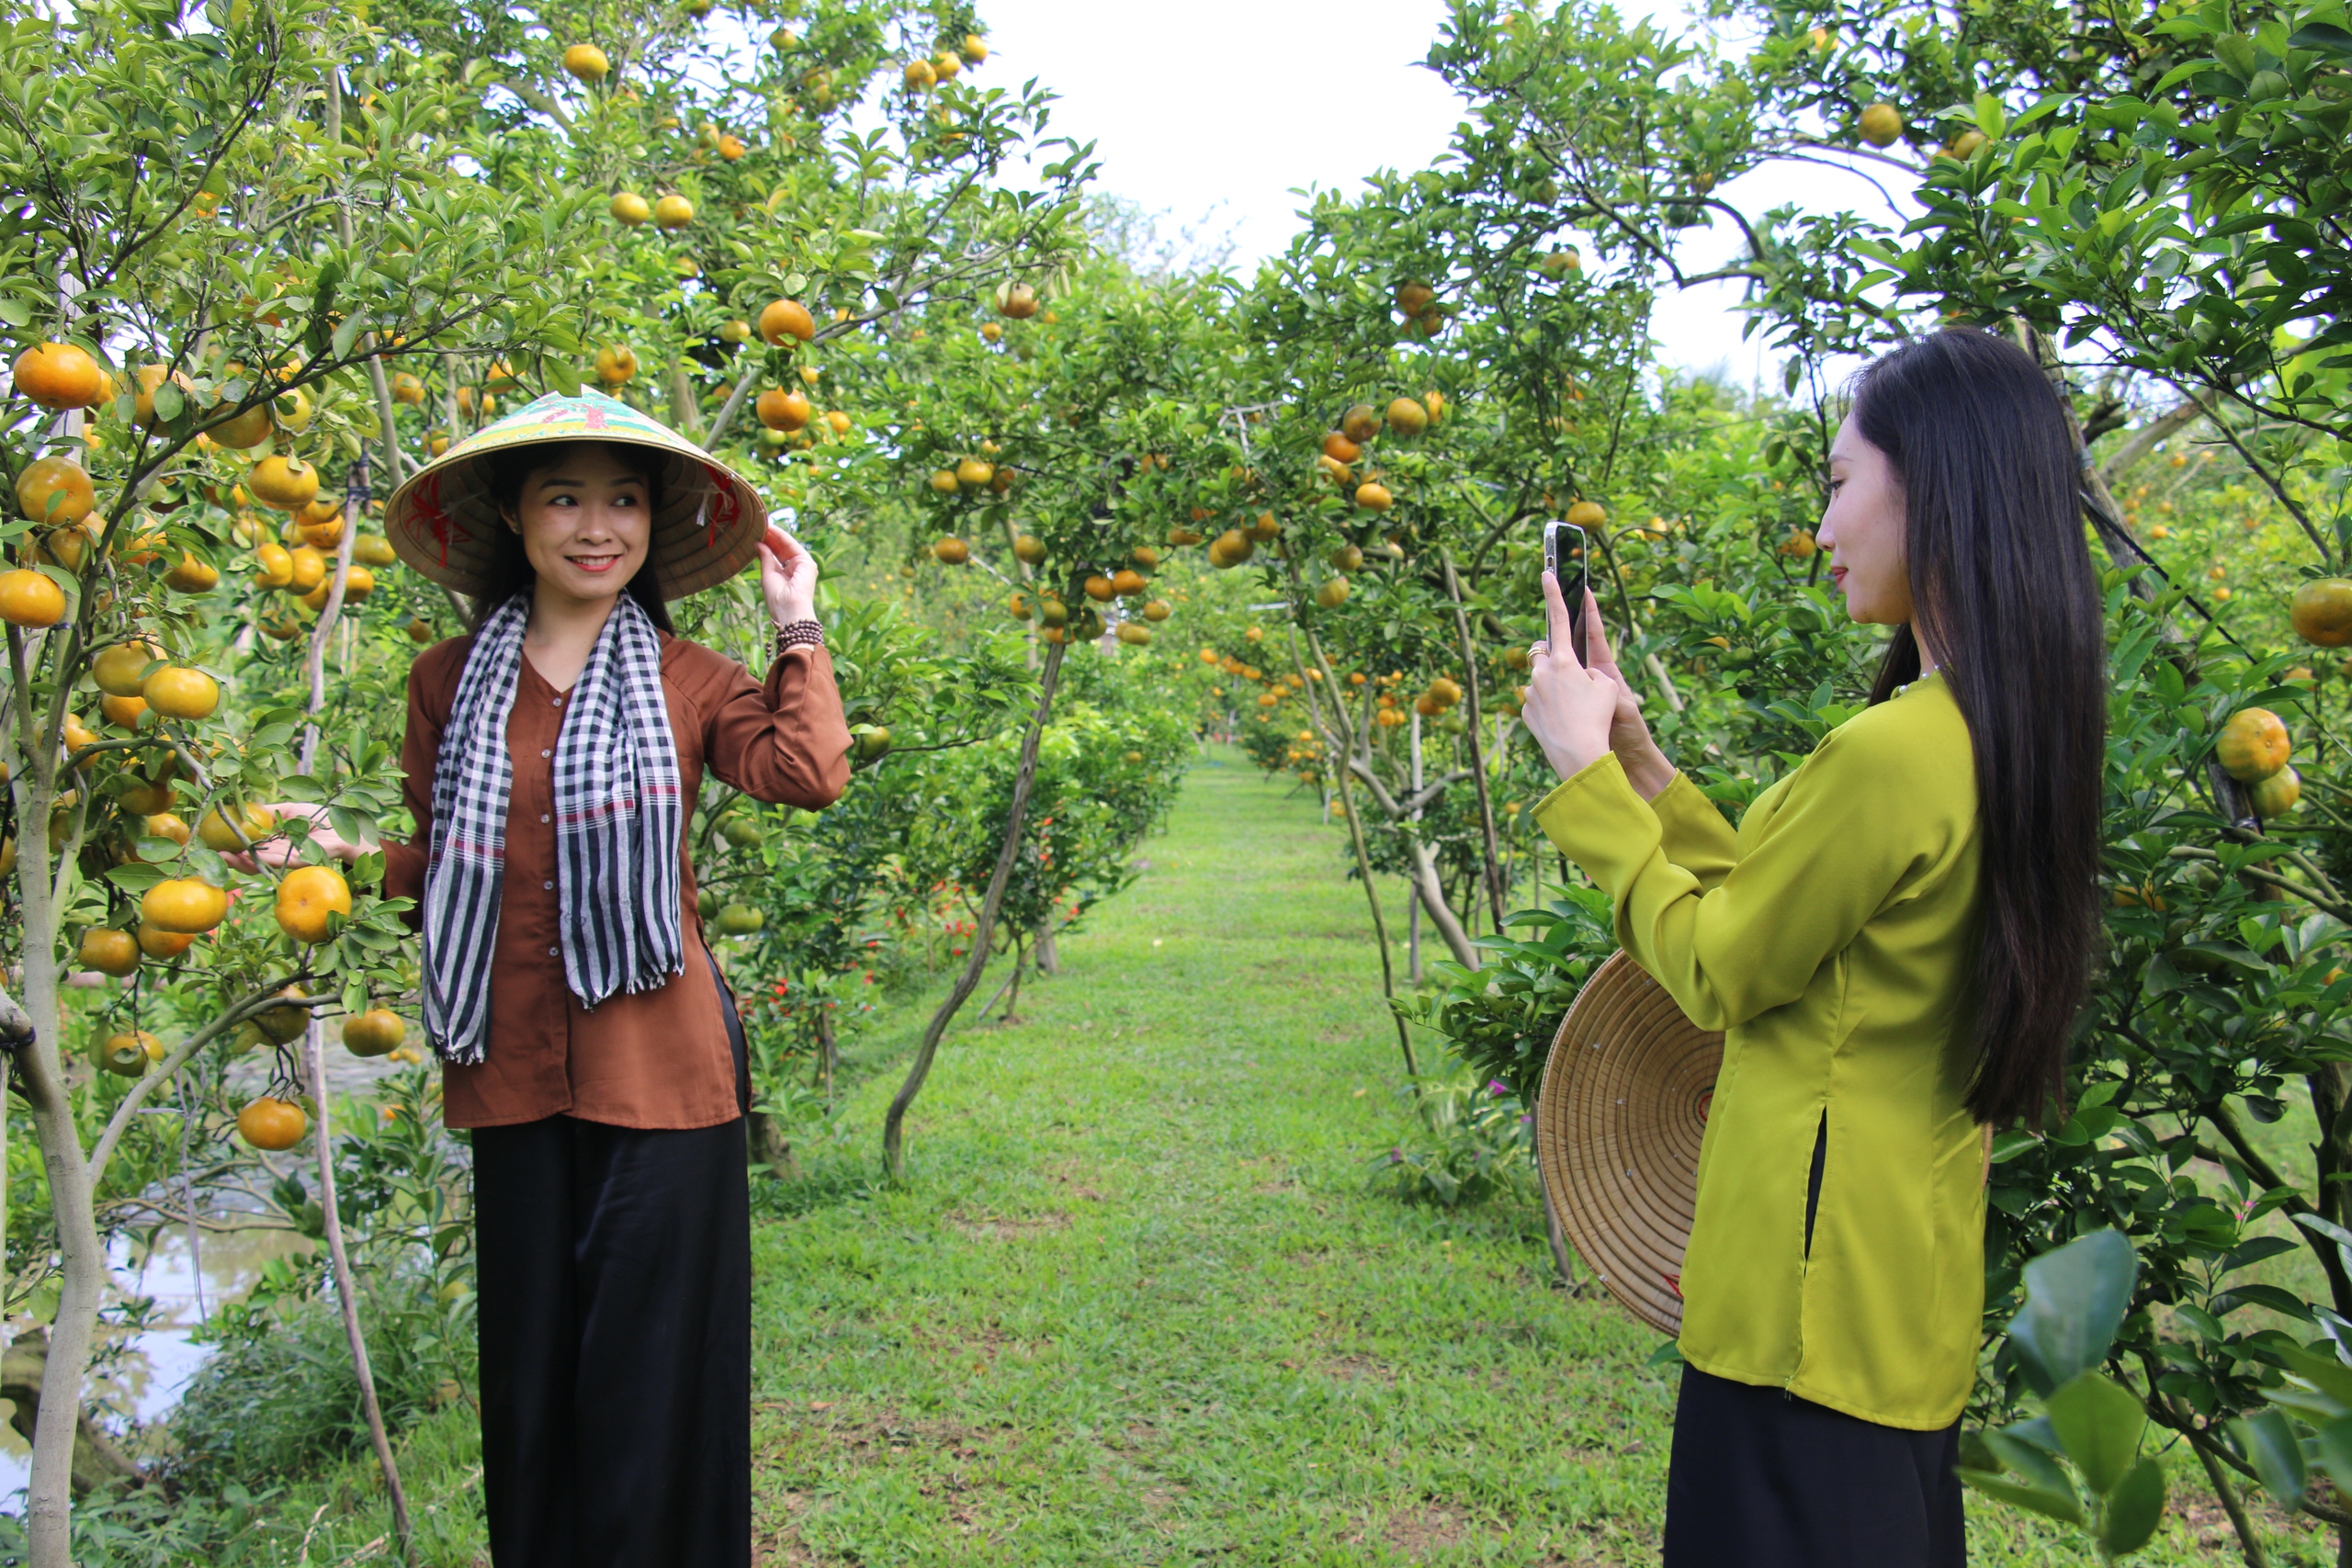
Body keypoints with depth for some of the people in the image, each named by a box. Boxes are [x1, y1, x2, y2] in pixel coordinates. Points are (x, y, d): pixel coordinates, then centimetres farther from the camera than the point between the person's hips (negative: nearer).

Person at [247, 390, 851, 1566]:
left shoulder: (686, 679, 3)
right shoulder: (450, 682, 9)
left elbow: (809, 774, -15)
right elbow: (443, 863, 16)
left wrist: (797, 627, -7)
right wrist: (348, 852, 0)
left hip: (655, 1062, -2)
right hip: (515, 1068, 3)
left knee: (649, 1365, 3)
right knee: (530, 1357, 12)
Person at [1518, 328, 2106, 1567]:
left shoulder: (1892, 751, -26)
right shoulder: (2006, 733, 4)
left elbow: (1717, 974, -14)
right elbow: (1779, 903, 11)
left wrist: (1584, 773, -6)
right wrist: (1634, 757, 11)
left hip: (1818, 1292, -9)